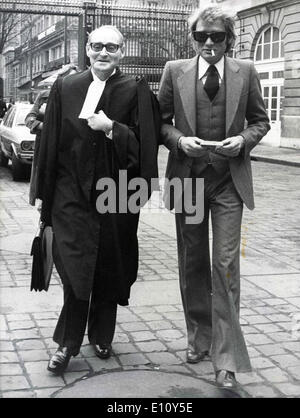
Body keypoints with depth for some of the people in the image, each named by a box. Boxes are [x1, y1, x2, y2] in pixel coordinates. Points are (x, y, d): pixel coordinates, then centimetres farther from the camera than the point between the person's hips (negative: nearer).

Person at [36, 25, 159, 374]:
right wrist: (45, 193, 6)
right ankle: (67, 343, 8)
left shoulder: (136, 91, 1)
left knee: (108, 267, 9)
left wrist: (111, 128, -18)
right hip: (72, 192, 1)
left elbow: (144, 143, -3)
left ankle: (101, 336, 27)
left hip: (115, 195, 0)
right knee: (74, 265, -4)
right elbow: (49, 143, 7)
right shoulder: (65, 88, 6)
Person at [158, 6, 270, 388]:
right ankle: (198, 338, 30)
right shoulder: (175, 71, 2)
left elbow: (260, 121, 10)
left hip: (229, 181, -1)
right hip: (187, 178, 2)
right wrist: (180, 140, -12)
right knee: (192, 263, 11)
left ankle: (226, 358, 1)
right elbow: (160, 121, 7)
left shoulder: (245, 73, 2)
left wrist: (244, 140, -10)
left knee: (226, 265, -6)